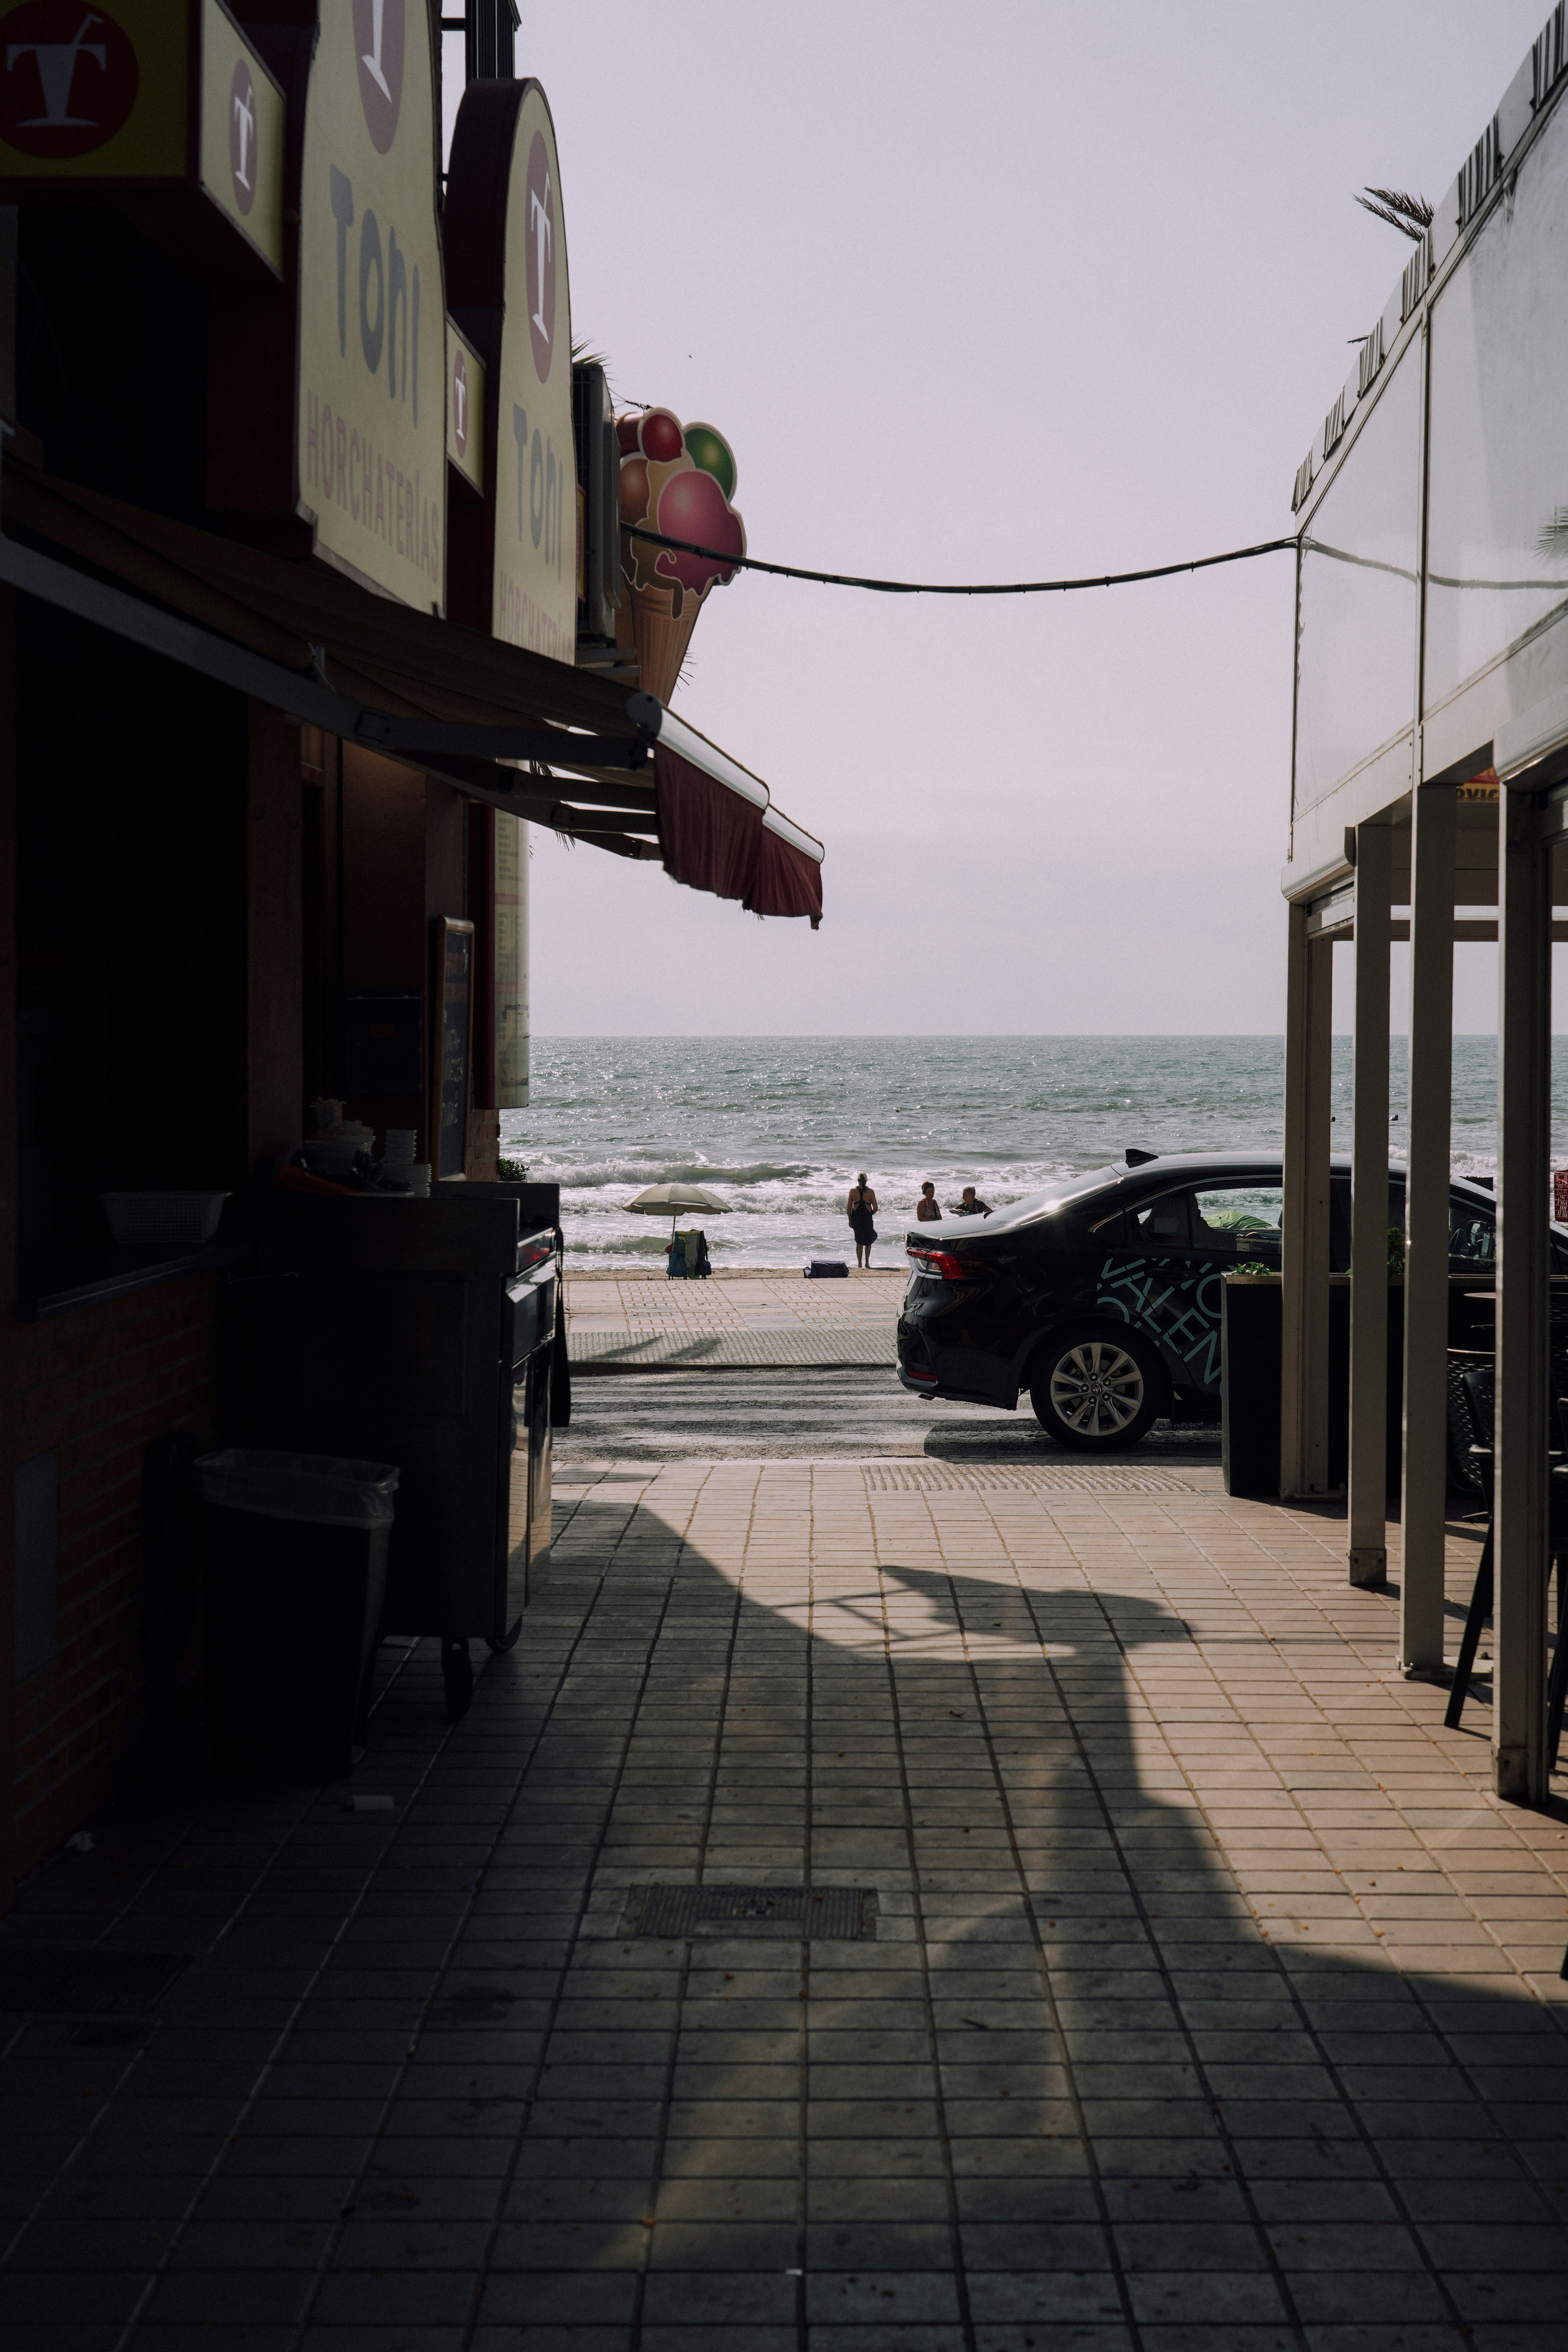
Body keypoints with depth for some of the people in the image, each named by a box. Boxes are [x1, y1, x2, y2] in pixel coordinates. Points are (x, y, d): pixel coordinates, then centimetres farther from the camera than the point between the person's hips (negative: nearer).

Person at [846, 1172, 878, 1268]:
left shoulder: (853, 1191, -1)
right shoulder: (870, 1192, -4)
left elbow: (849, 1207, 1)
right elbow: (875, 1208, -2)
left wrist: (850, 1220, 11)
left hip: (856, 1217, 1)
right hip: (867, 1218, -1)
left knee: (859, 1242, 10)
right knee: (868, 1241, 15)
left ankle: (860, 1264, 7)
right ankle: (867, 1262, 6)